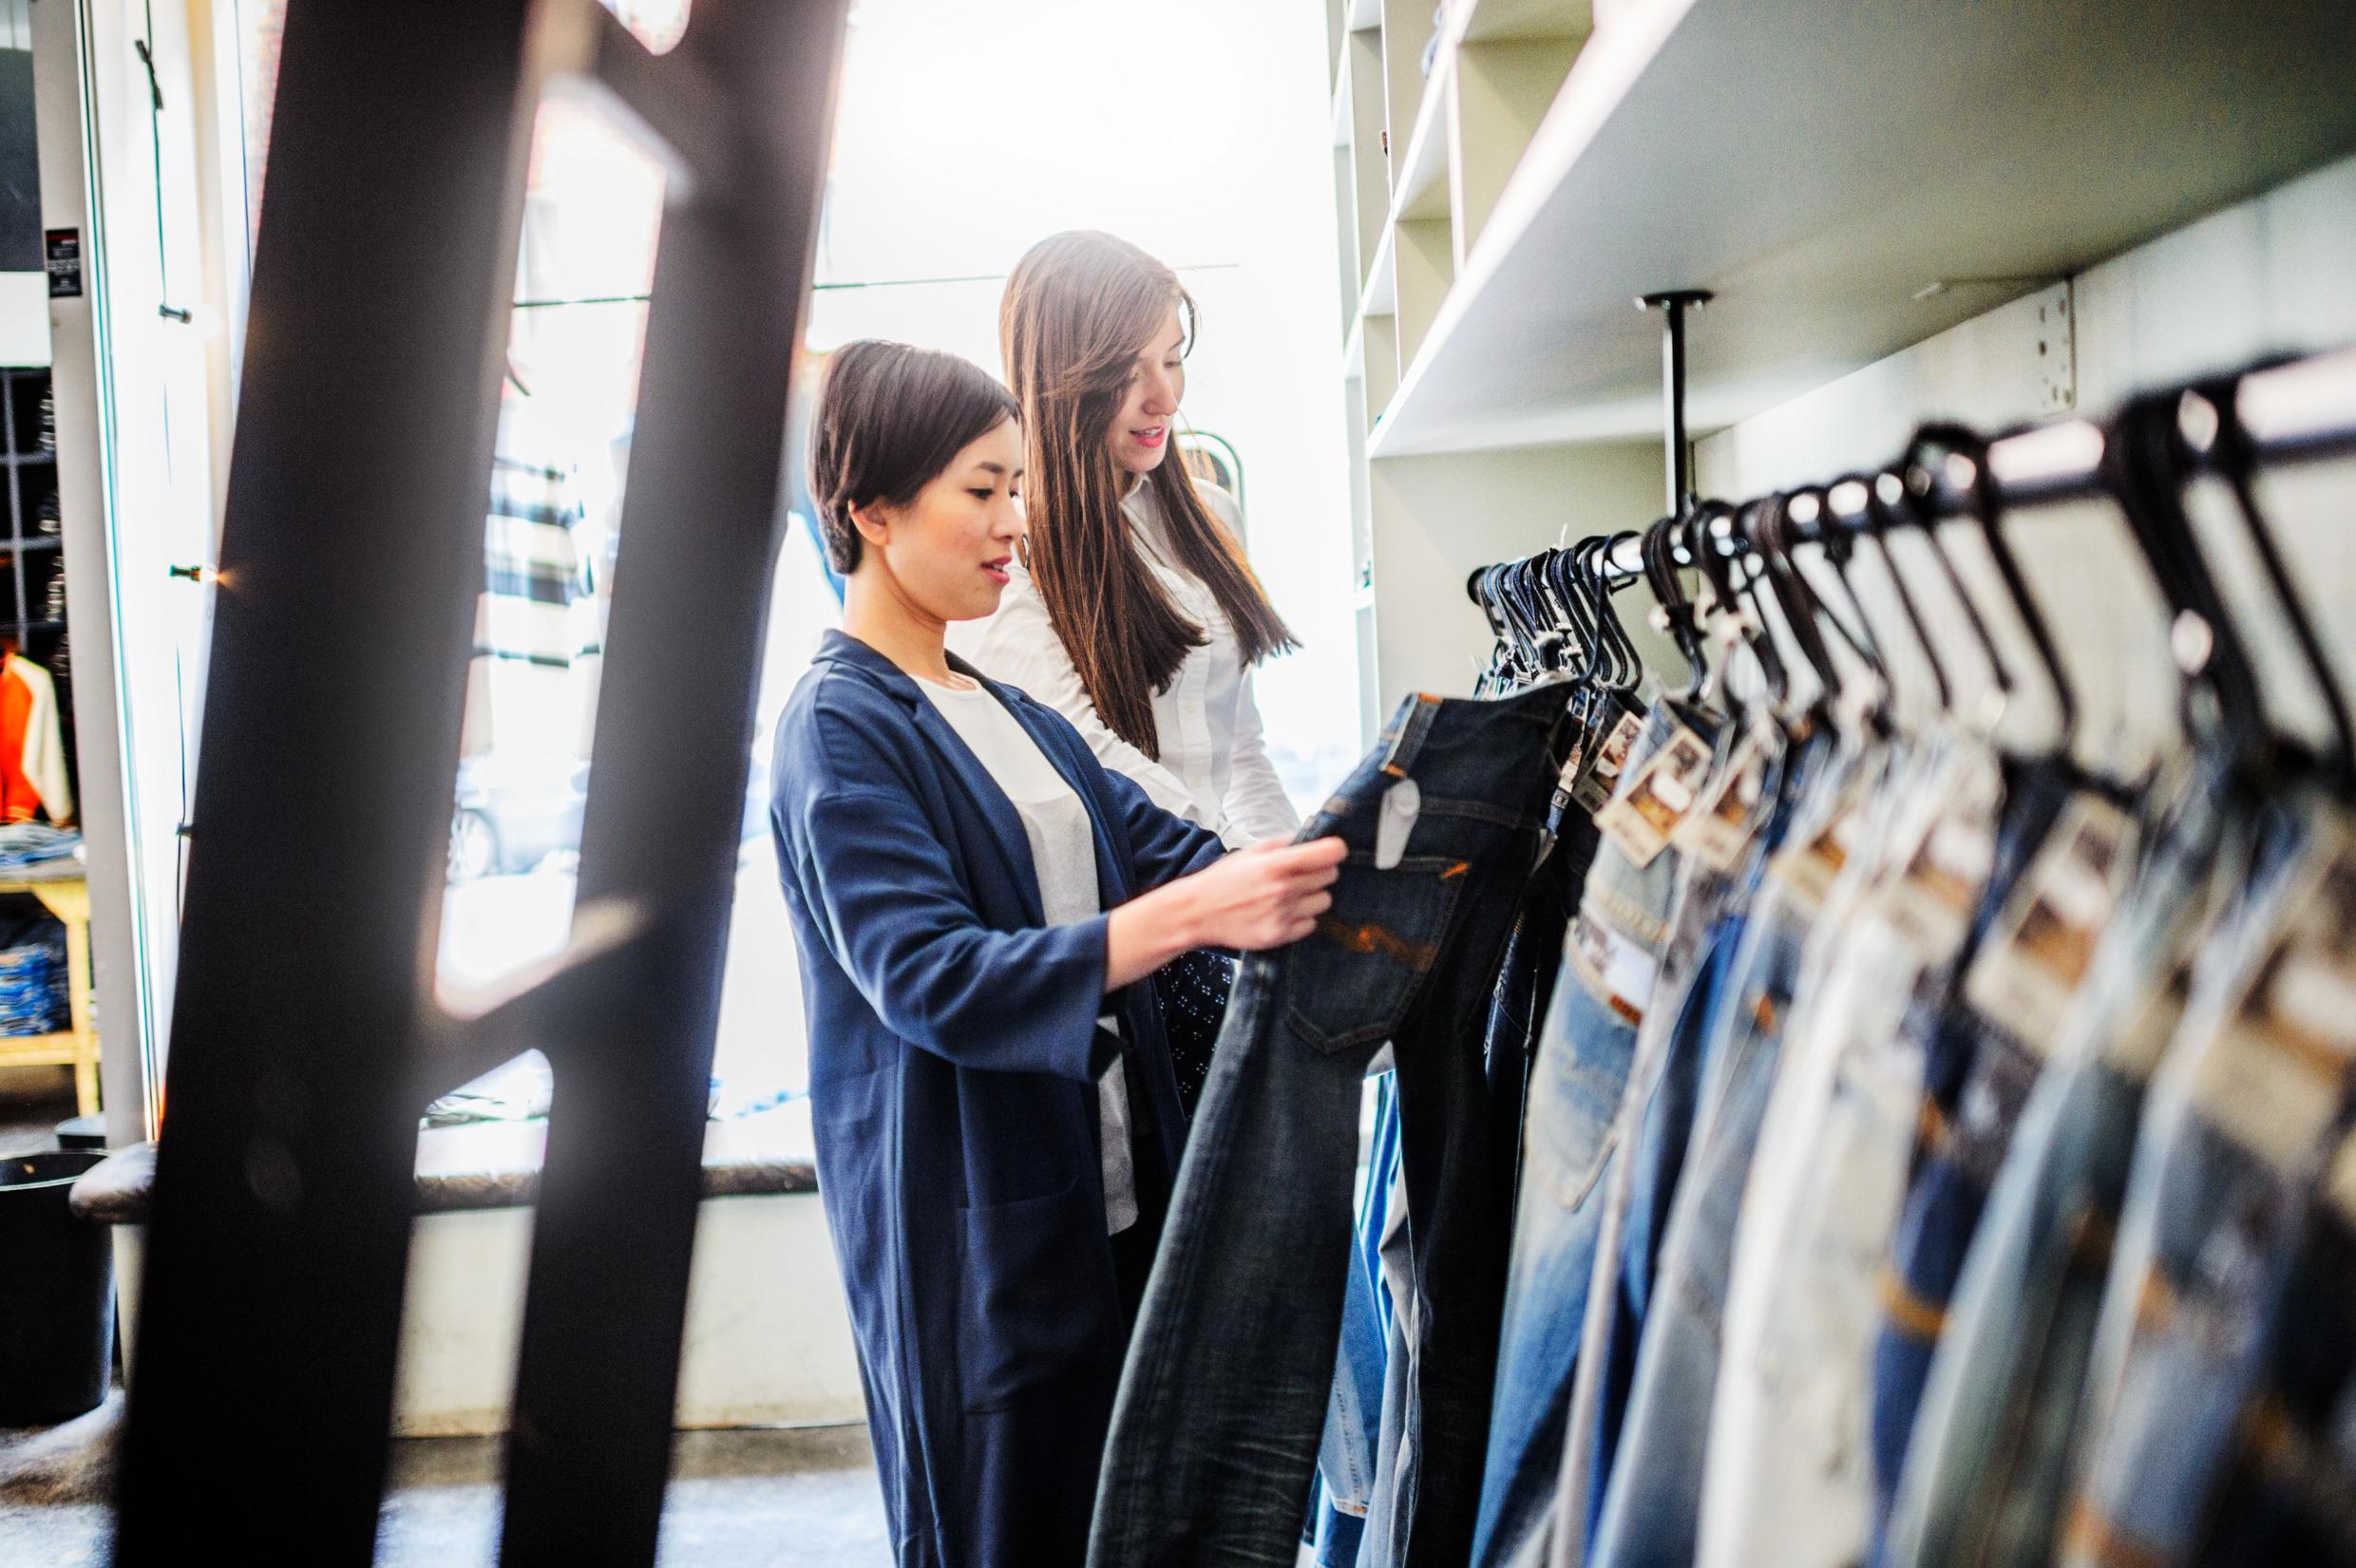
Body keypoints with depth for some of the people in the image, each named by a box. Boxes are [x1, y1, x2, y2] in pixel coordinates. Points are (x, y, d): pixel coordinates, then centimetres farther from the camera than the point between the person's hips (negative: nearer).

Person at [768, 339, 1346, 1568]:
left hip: (1107, 1195, 8)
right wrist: (1189, 916, -31)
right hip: (972, 1227, -8)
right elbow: (928, 980, -23)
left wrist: (1311, 872, -11)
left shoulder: (1005, 707, 14)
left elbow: (1154, 840, 7)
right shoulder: (840, 728, -12)